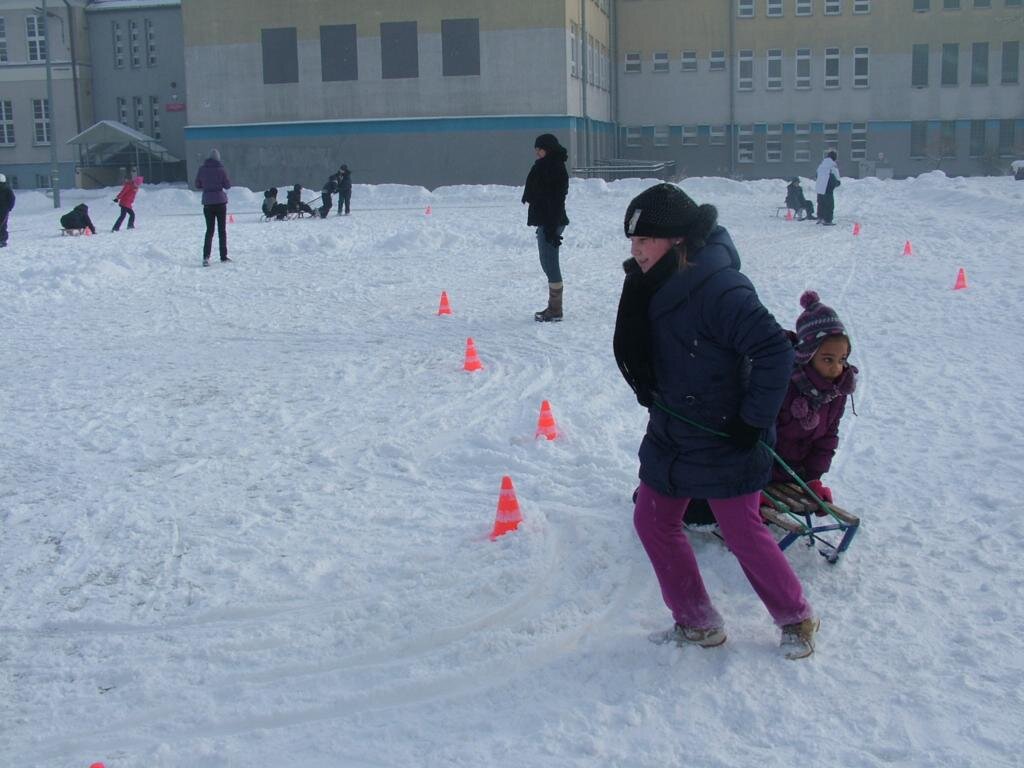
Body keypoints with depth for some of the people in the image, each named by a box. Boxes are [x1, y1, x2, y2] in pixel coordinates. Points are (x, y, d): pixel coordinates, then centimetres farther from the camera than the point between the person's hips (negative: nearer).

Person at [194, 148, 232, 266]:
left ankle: (206, 256, -13)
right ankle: (223, 256, 13)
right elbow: (227, 185, -4)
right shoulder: (221, 169, -9)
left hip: (207, 202, 2)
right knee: (222, 230, 9)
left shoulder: (202, 169, 0)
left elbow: (197, 185, 6)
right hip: (220, 201, -2)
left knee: (209, 230, 4)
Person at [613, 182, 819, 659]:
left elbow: (775, 352, -28)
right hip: (671, 437, 8)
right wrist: (657, 404, 5)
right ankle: (697, 623, 25)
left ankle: (796, 619, 27)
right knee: (653, 521, 10)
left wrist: (753, 420, -23)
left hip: (723, 442, -8)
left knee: (743, 533, 2)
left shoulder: (718, 288, -26)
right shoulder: (652, 286, 0)